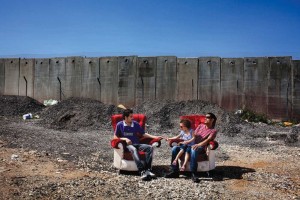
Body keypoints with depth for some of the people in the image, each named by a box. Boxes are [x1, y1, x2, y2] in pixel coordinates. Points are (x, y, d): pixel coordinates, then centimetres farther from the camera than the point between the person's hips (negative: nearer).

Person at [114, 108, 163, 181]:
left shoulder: (135, 124, 11)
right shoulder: (120, 125, 3)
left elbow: (143, 134, 15)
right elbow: (115, 137, 5)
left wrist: (154, 137, 4)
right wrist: (125, 139, -12)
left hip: (137, 144, 4)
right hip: (127, 145, -4)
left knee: (150, 147, -23)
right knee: (133, 149, -39)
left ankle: (147, 169, -32)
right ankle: (142, 171, -49)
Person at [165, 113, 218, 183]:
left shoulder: (213, 131, 5)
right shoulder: (200, 126, 23)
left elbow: (208, 140, -13)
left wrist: (198, 144, -33)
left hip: (200, 147, -6)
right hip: (191, 144, 6)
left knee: (193, 150, -43)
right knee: (175, 148, -17)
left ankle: (193, 174, -39)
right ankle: (175, 171, -14)